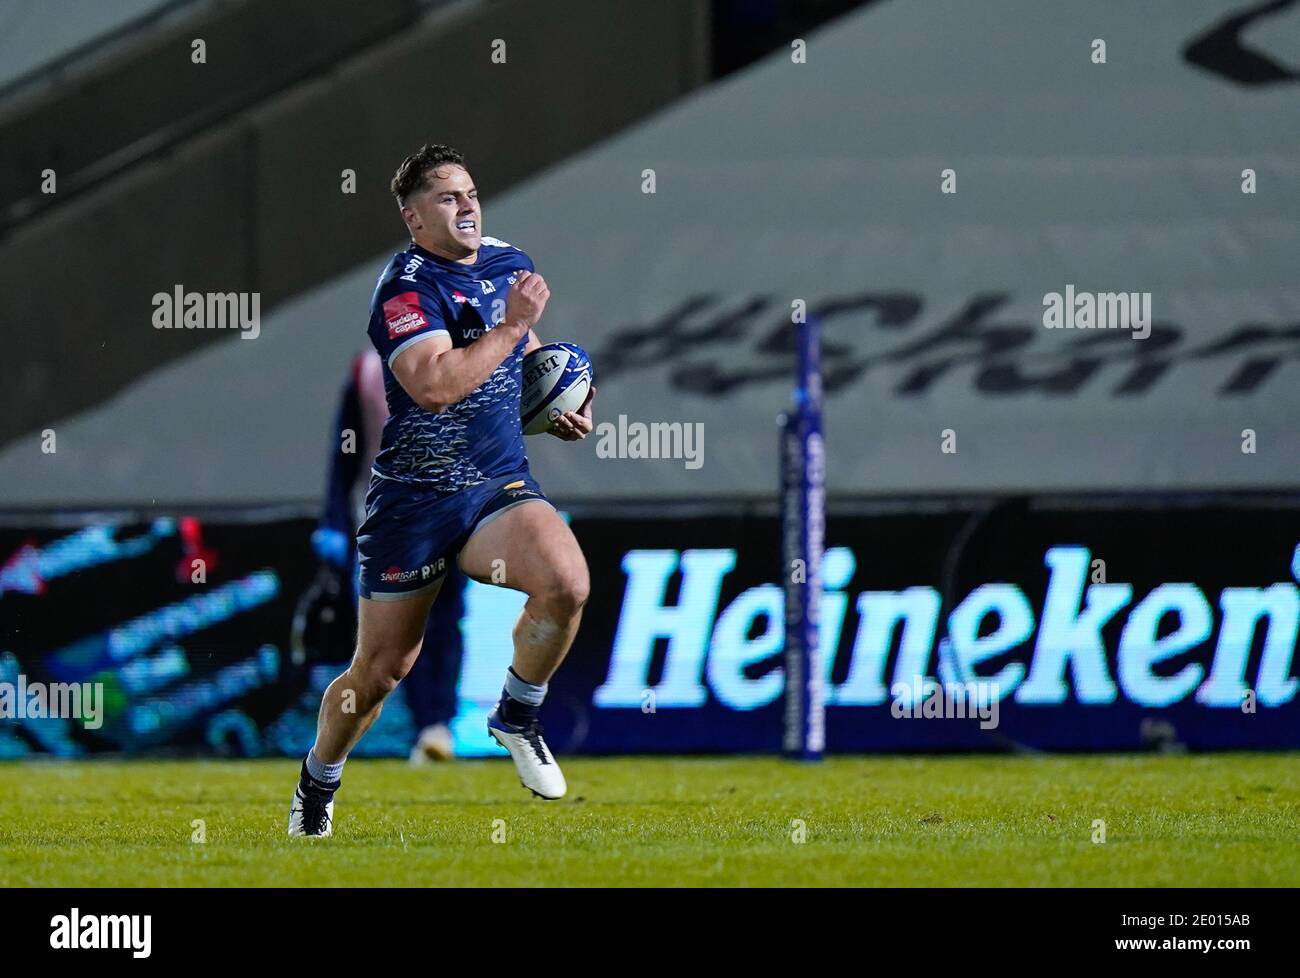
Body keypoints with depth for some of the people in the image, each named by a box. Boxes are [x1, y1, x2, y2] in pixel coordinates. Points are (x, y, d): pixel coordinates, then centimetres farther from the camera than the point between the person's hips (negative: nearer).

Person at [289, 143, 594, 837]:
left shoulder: (509, 265, 8)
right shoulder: (406, 287, -15)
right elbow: (433, 385, -30)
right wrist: (514, 324, -24)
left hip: (499, 487, 5)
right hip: (413, 499, -5)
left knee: (567, 584, -25)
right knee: (382, 669, 3)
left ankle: (517, 718, 0)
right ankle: (316, 786, 30)